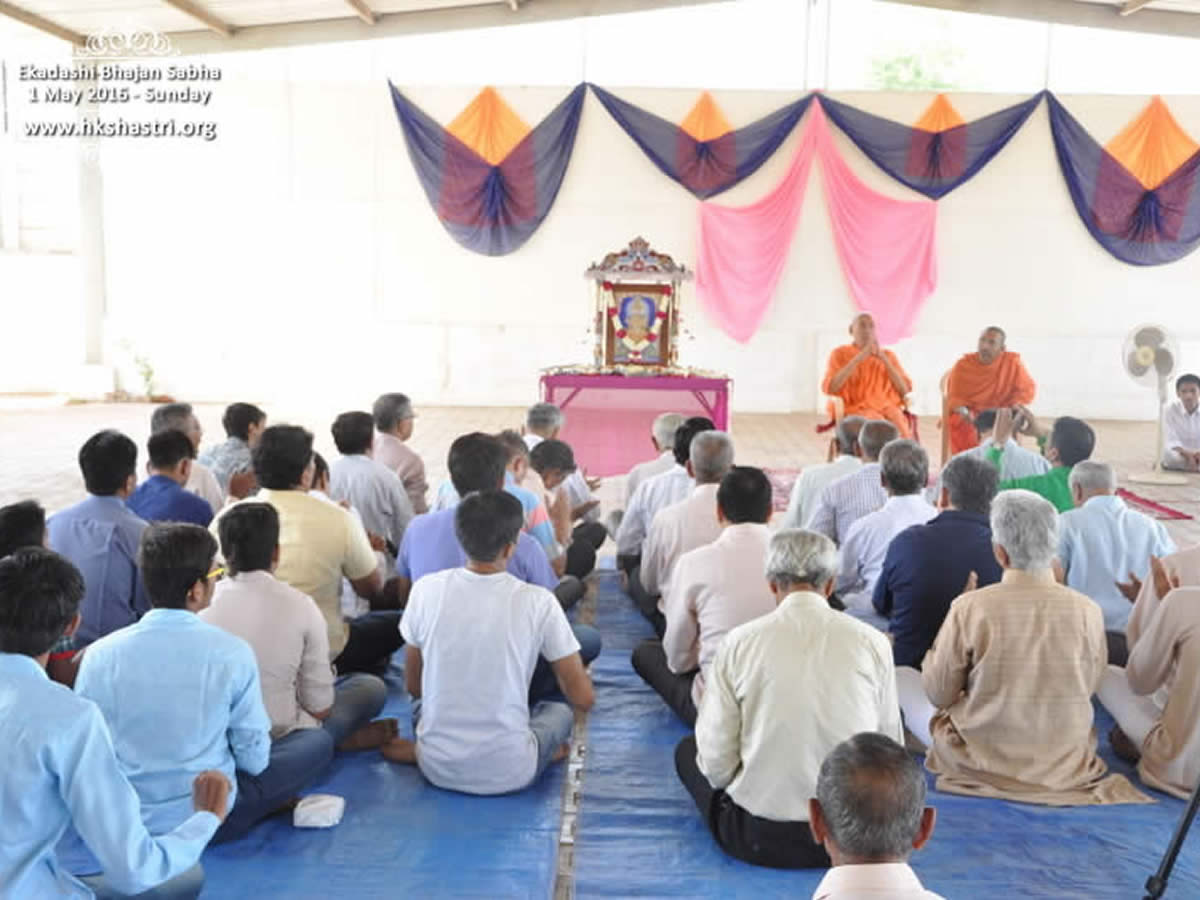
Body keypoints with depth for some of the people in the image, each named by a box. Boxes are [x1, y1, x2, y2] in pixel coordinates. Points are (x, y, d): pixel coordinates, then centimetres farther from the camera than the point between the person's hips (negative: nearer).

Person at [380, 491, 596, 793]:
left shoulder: (426, 590, -7)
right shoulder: (538, 602, -14)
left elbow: (413, 686, 6)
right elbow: (583, 698, -6)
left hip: (438, 769, 3)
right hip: (510, 773, -3)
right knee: (560, 705, 27)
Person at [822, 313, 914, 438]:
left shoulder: (888, 355, 19)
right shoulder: (840, 354, 11)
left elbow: (904, 390, 7)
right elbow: (830, 388, -7)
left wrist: (884, 359, -3)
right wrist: (859, 358, -10)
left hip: (887, 409, 3)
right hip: (856, 411, -3)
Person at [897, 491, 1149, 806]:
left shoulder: (969, 608, -20)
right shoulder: (1087, 612, -13)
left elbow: (939, 696, -9)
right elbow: (1088, 689, 5)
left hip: (981, 765, -4)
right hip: (1065, 767, 4)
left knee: (901, 676, 15)